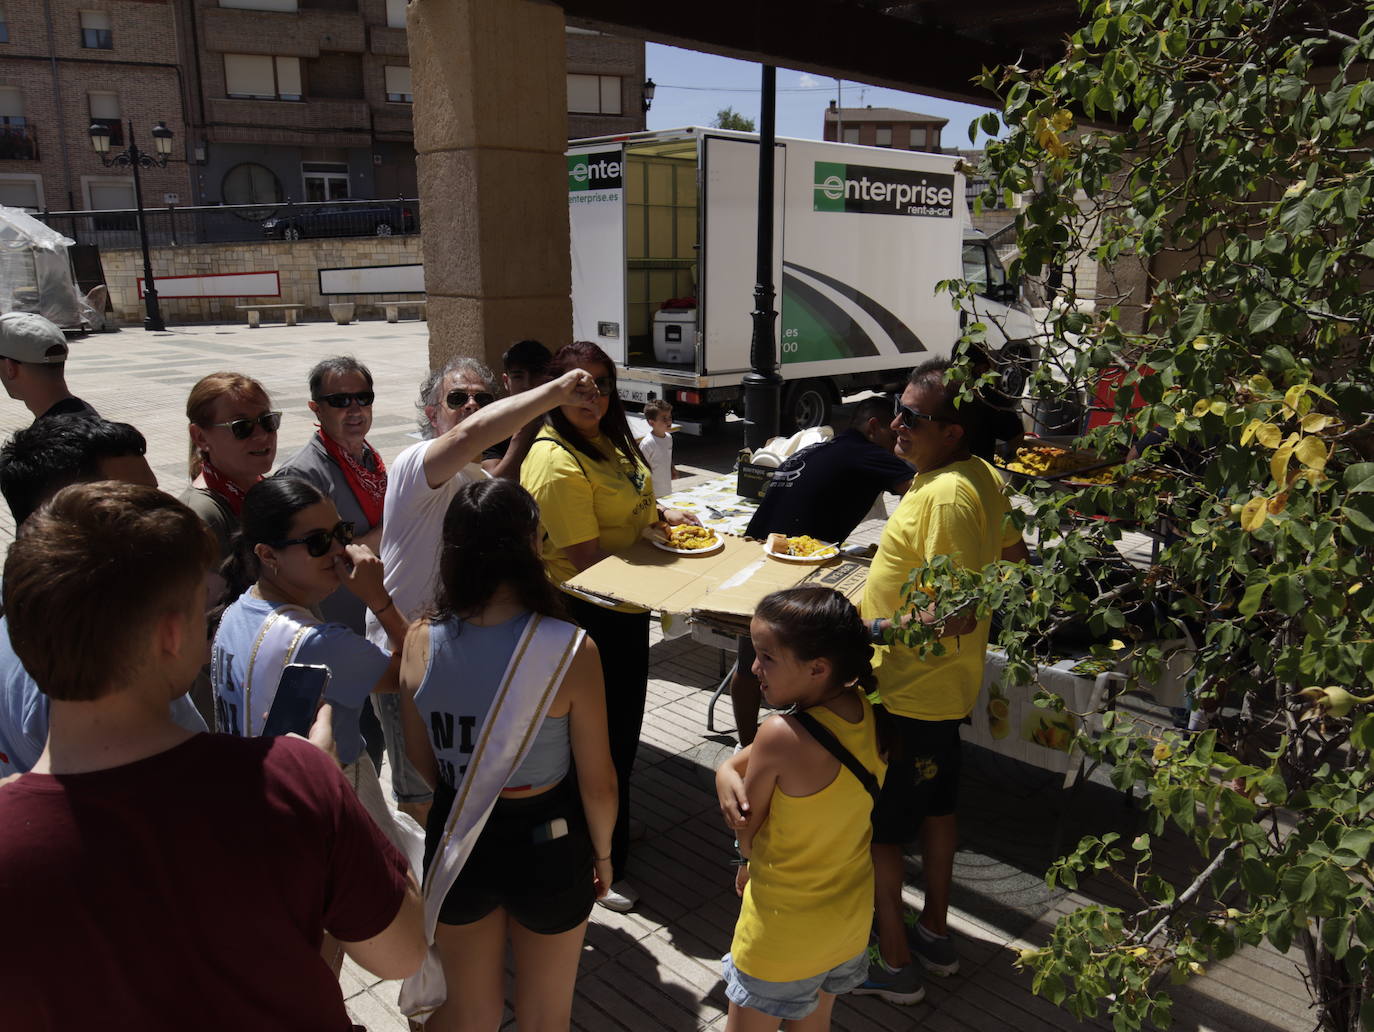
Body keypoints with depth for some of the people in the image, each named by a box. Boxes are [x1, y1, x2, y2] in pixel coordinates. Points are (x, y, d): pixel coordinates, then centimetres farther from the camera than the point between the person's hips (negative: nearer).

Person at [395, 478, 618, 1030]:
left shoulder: (421, 641, -16)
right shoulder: (571, 650, -26)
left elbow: (425, 764, -1)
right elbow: (598, 784, -15)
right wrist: (602, 852, 4)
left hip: (455, 845, 3)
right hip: (547, 849, -2)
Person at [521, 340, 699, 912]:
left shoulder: (602, 441, 5)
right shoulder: (556, 463, -25)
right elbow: (586, 556, -25)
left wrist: (661, 512, 5)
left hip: (626, 608, 10)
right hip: (589, 614, -9)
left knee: (622, 729, 24)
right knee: (604, 740, 5)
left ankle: (612, 829, 46)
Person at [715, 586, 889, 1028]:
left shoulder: (781, 735, -35)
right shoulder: (867, 711, -14)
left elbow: (747, 836, -18)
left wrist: (747, 864, 2)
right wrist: (727, 769, -17)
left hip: (784, 929, -6)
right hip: (851, 914, 6)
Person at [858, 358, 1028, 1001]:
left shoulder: (946, 496, -28)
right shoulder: (983, 477, 1)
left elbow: (954, 617, -31)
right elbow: (1014, 558, 16)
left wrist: (871, 628, -25)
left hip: (905, 691, -10)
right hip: (945, 684, 10)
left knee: (872, 823, 6)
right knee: (934, 803, 23)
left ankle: (892, 959, 21)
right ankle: (934, 932, 41)